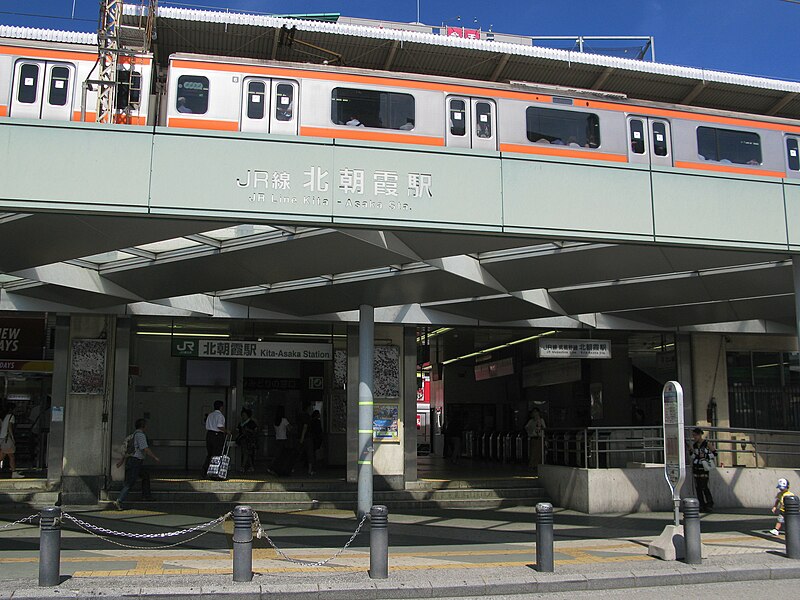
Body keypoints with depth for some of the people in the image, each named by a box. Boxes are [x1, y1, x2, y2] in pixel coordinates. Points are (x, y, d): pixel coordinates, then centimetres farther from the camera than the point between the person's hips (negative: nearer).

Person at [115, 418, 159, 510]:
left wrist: (121, 460, 27)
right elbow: (145, 449, -17)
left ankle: (146, 495, 26)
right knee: (130, 483, -13)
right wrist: (155, 458, -10)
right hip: (135, 461, -10)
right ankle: (119, 501, -22)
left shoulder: (134, 434, 19)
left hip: (129, 460, 10)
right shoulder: (140, 434, -11)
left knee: (146, 476, 22)